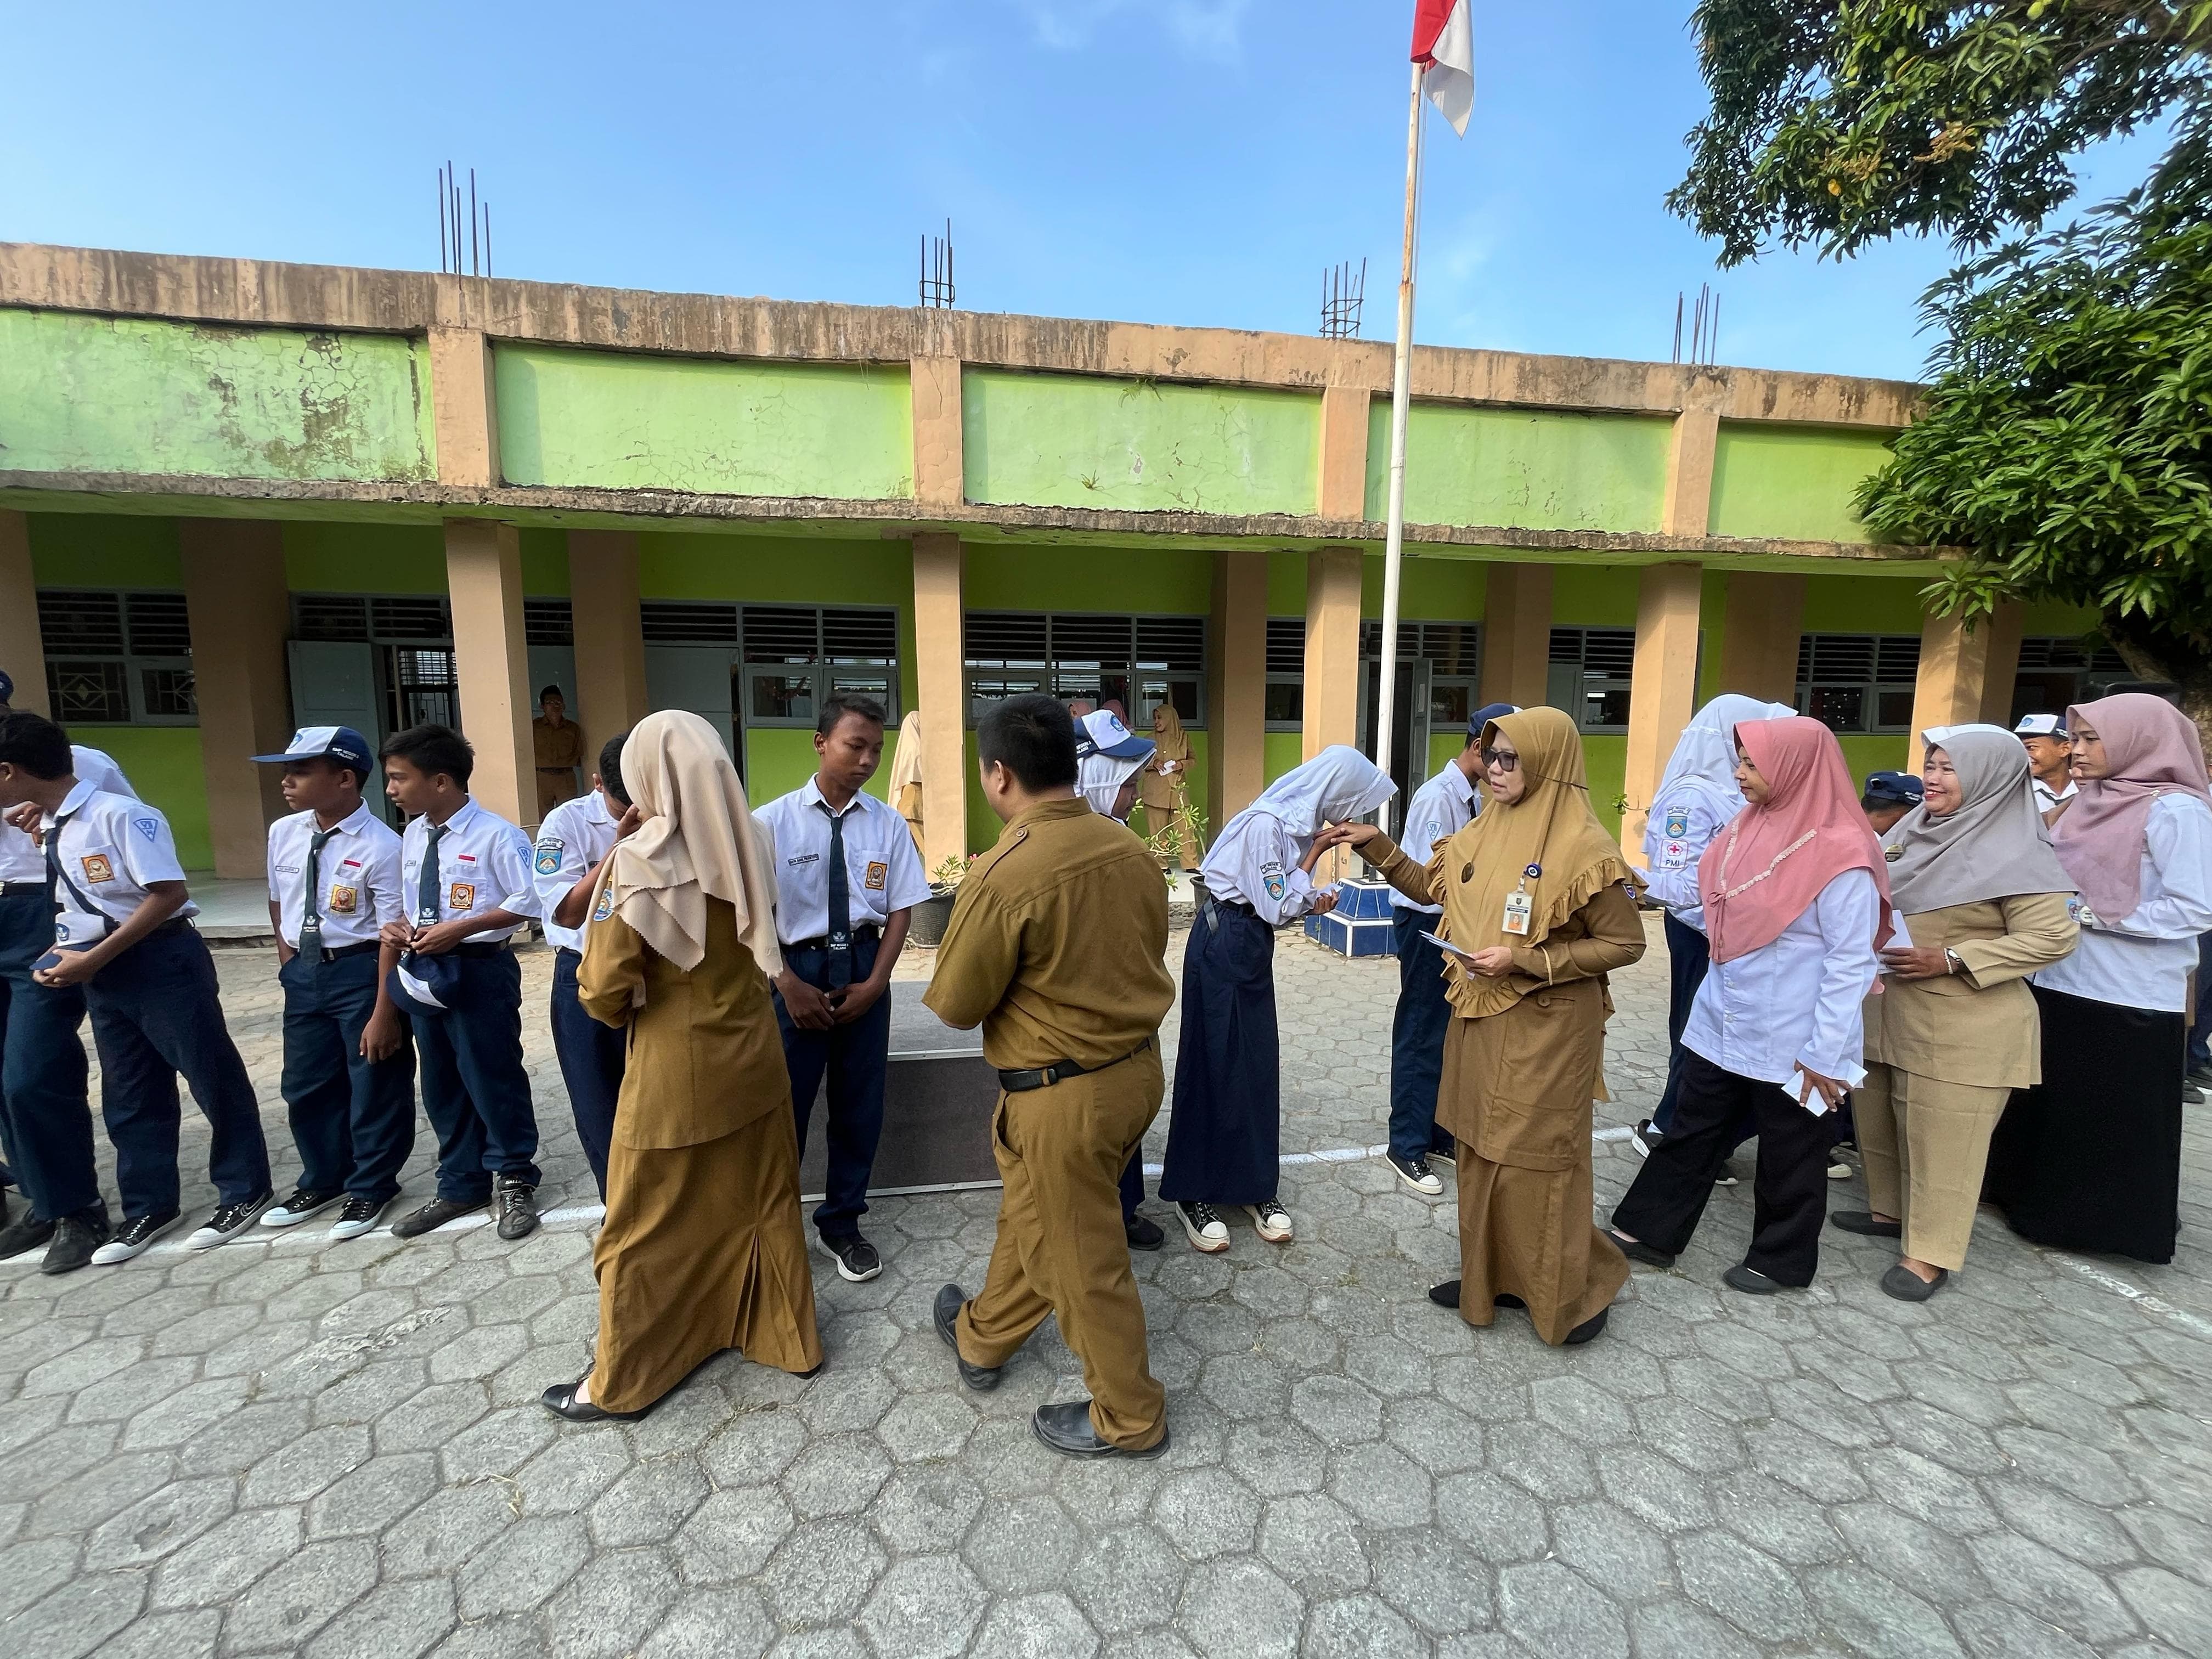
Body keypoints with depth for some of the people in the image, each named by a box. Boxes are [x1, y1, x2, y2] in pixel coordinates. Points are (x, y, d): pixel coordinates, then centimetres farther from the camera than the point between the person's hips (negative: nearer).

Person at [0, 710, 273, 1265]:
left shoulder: (120, 815, -17)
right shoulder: (48, 830, 10)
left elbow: (169, 893, -22)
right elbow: (74, 904, 20)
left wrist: (93, 958, -18)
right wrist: (61, 953, 2)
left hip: (161, 963, -9)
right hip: (102, 972, 9)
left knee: (213, 1078, 3)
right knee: (128, 1095, 16)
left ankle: (244, 1193, 18)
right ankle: (150, 1207, 31)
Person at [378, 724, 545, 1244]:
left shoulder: (495, 834, -15)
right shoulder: (413, 835, 8)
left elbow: (529, 901, -16)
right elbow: (419, 903, 19)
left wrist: (461, 928, -20)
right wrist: (403, 927, -1)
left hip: (479, 972, -8)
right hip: (424, 972, 8)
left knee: (493, 1080, 2)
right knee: (441, 1086, 17)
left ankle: (513, 1183, 22)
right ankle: (461, 1185, 34)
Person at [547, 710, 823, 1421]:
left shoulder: (640, 862, -20)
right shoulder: (748, 846, -5)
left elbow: (604, 988, -16)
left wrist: (621, 1012, 6)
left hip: (675, 1073, -5)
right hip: (753, 1058, 5)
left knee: (645, 1229, 14)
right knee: (765, 1206, 20)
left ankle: (622, 1382, 33)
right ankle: (790, 1338, 36)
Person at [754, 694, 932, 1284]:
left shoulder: (888, 824, -3)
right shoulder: (773, 821, -8)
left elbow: (901, 910, 0)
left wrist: (874, 983, -7)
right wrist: (790, 985, -11)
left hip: (865, 971, 2)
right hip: (797, 969, -2)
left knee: (860, 1103, 13)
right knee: (783, 1102, 8)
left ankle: (842, 1222, 36)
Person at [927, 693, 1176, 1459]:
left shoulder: (1005, 876, -25)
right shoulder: (1128, 848, -4)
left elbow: (955, 1005, -13)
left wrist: (971, 902, 1)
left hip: (1064, 1092, -8)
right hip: (1138, 1065, 8)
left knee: (1083, 1258, 15)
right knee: (1031, 1214, 28)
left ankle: (1129, 1418, 37)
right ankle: (983, 1335, 51)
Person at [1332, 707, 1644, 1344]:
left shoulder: (1583, 848, -16)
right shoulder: (1483, 833, 4)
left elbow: (1626, 943, -13)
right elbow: (1431, 887, 15)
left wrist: (1523, 961, -20)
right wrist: (1375, 844, 5)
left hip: (1546, 1032, -7)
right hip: (1480, 1022, 7)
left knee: (1538, 1161, 6)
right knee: (1483, 1154, 16)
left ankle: (1572, 1291, 29)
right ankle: (1492, 1276, 33)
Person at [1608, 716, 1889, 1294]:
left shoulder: (1840, 852, -19)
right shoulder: (1748, 826, 3)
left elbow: (1852, 963, -17)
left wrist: (1825, 1054, -16)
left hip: (1789, 1043, -7)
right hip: (1720, 1024, 7)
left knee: (1788, 1155, 14)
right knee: (1691, 1133, 16)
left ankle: (1780, 1260, 34)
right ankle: (1647, 1231, 28)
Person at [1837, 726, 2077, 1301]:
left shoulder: (2013, 853, -12)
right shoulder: (1916, 833, 10)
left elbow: (2052, 937, -16)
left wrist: (1949, 960, -23)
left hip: (1964, 1026, -7)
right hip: (1888, 1011, 8)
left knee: (1942, 1137, 0)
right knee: (1879, 1119, 16)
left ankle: (1931, 1252, 12)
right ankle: (1891, 1209, 34)